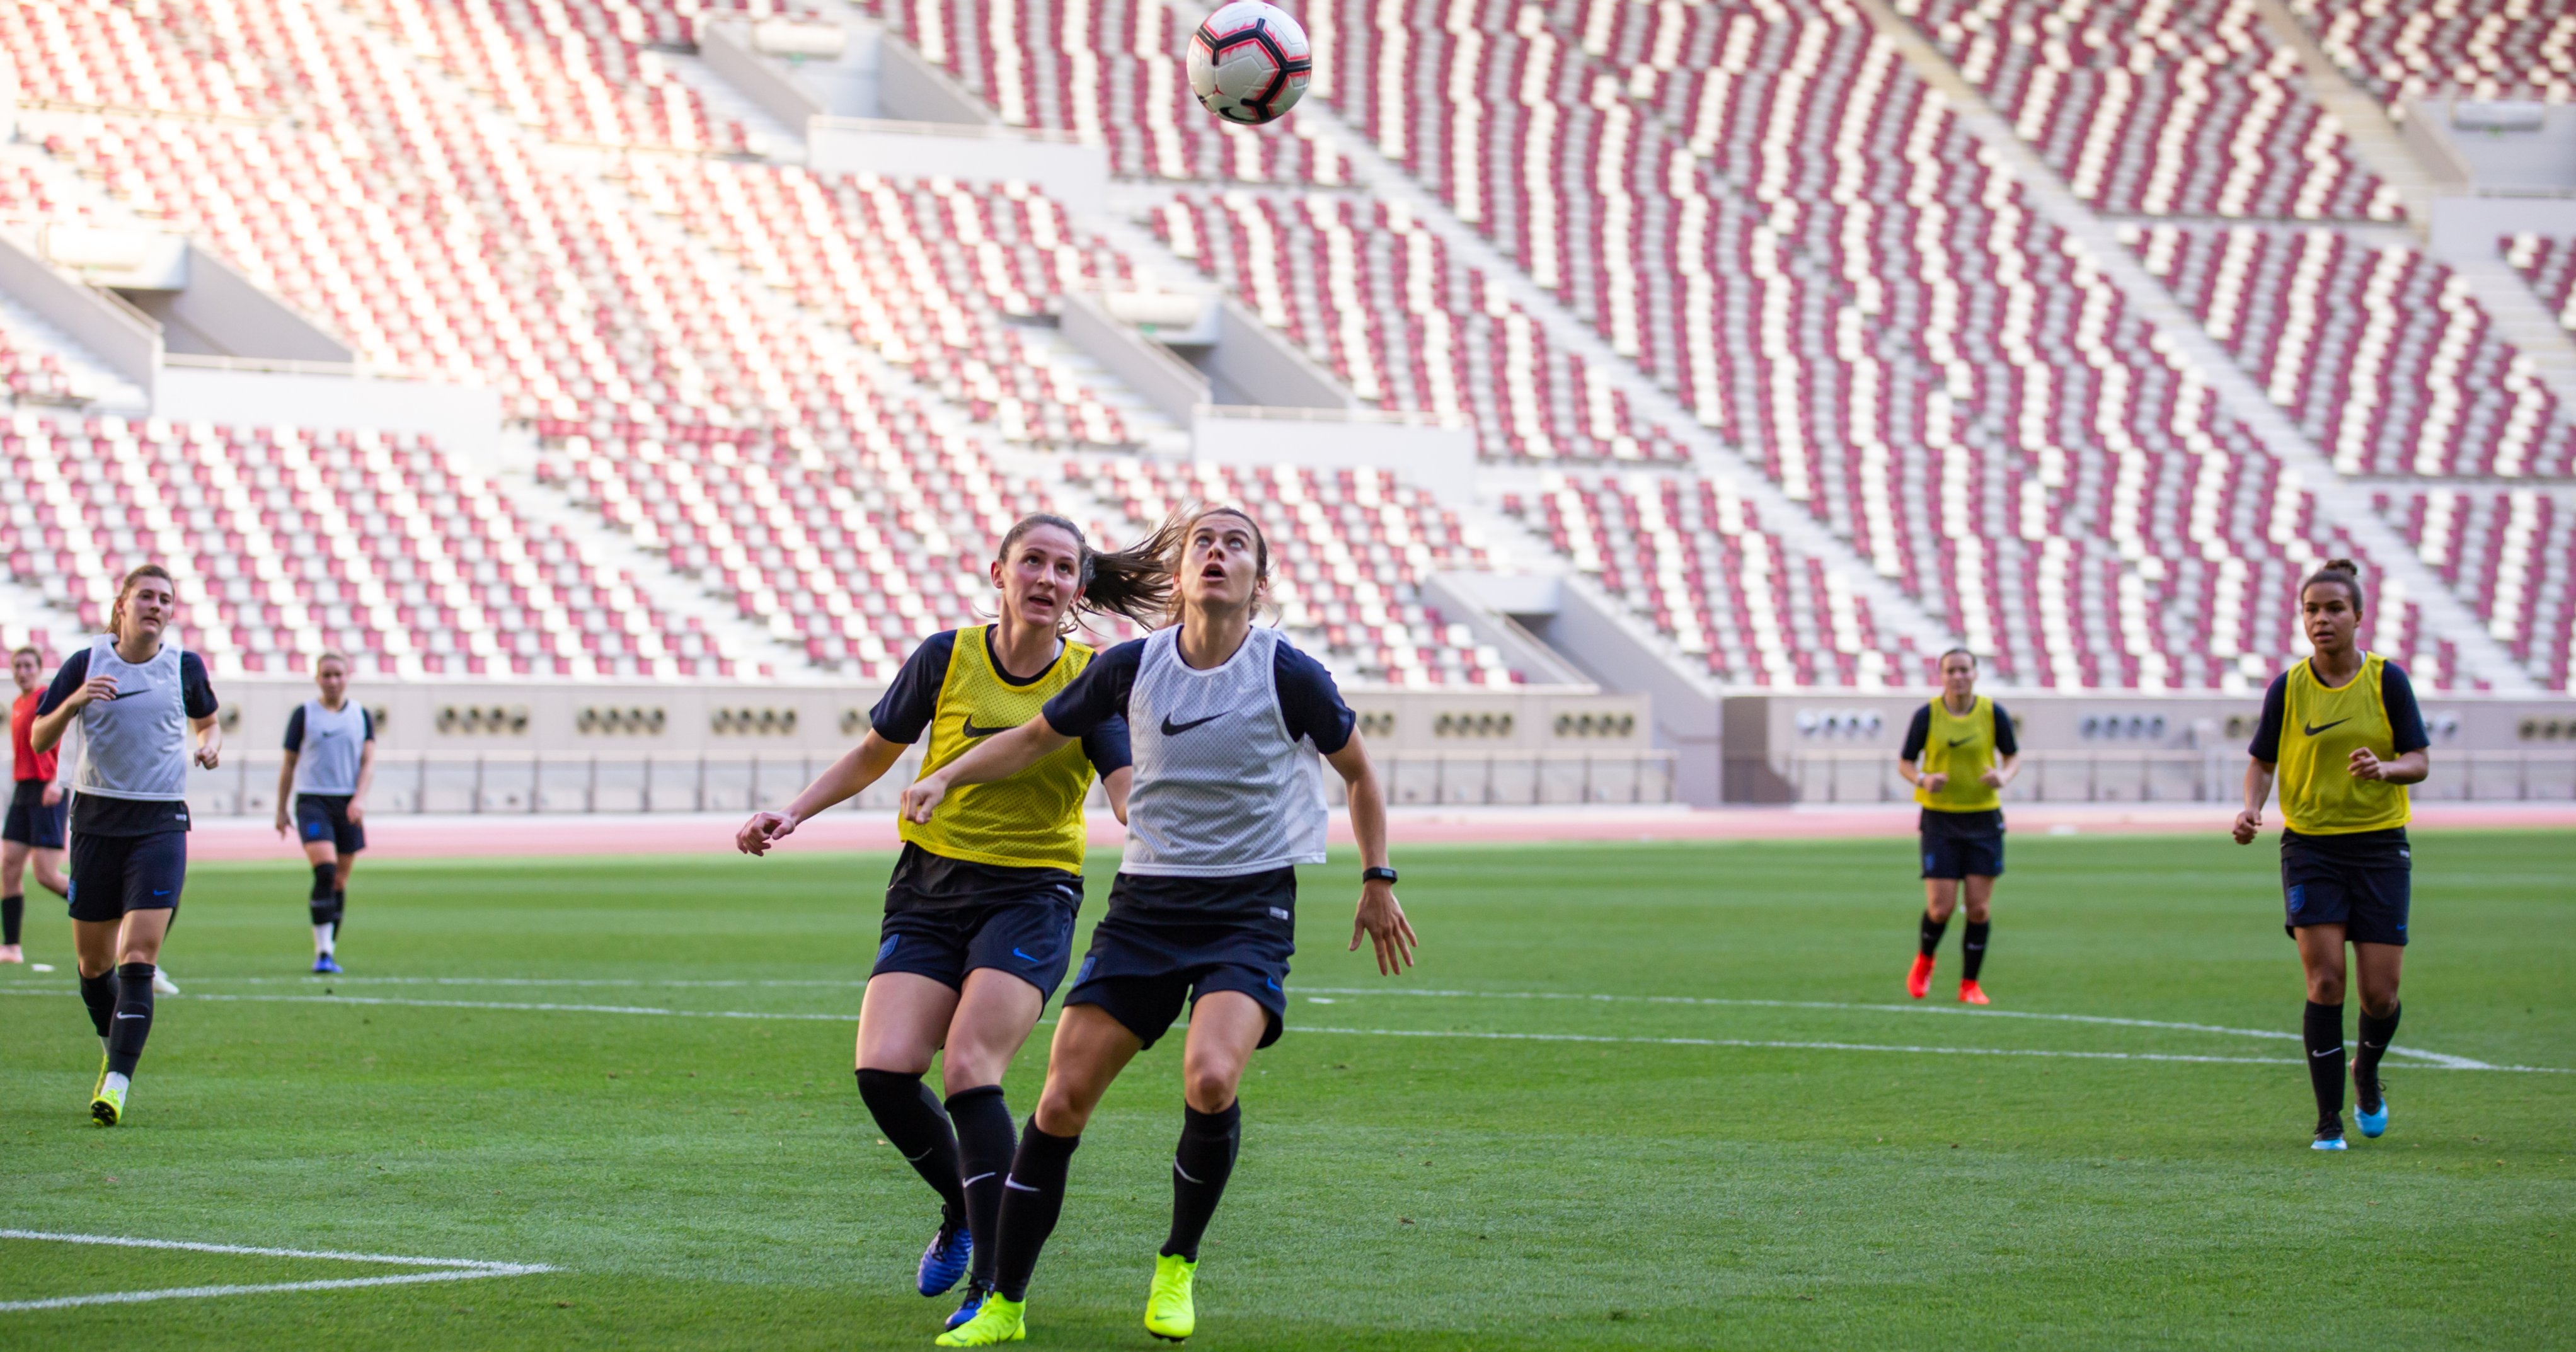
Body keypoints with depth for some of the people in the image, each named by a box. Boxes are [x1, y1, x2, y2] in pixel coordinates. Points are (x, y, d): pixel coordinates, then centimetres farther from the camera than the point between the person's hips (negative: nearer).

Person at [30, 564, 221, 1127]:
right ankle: (115, 1052, 36)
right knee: (93, 960, 9)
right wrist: (73, 703, -16)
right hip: (97, 820, 1)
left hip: (160, 824, -1)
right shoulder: (86, 663, -1)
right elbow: (39, 739, 2)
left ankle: (116, 1084, -19)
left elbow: (207, 721, 21)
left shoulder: (185, 667, 2)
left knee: (137, 957, -14)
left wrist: (212, 744, -2)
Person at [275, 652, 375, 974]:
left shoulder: (362, 717, 10)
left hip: (348, 804, 3)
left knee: (339, 882, 6)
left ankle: (330, 953, 17)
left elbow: (368, 762, 4)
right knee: (325, 871, -20)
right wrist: (282, 810, 8)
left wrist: (360, 798, -12)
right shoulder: (304, 714, 5)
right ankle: (322, 951, -19)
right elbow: (289, 763, 9)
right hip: (312, 801, -3)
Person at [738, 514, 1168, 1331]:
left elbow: (1129, 796, -13)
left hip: (1032, 898, -2)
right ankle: (963, 1210, 17)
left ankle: (993, 1285, -13)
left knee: (969, 1068, -22)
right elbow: (874, 754, 14)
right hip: (930, 890, 2)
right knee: (884, 1070, -14)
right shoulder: (947, 658, 0)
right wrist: (793, 814, 3)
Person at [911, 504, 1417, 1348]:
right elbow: (1036, 739, 14)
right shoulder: (1132, 667, -1)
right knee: (1062, 1099, -4)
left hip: (1251, 907, -3)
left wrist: (1377, 880, 10)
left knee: (1210, 1078, -27)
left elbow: (1357, 772, 9)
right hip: (1145, 902, 3)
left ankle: (1177, 1267, -2)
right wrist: (947, 778, 2)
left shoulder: (1288, 675, -8)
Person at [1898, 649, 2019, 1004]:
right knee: (1941, 908, -7)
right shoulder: (1926, 715, -5)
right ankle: (1924, 961, 24)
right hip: (1940, 818, -1)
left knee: (1979, 908, -3)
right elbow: (1905, 763, 3)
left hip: (1983, 818, 1)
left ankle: (1970, 985, 12)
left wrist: (2004, 776, -13)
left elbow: (2013, 755, 9)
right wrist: (1923, 780, -18)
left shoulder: (1993, 713, -3)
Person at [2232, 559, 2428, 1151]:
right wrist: (2251, 808, -9)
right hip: (2310, 845, 0)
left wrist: (2384, 768, -22)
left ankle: (2366, 1072, 33)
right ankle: (2329, 1119, -4)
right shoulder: (2288, 687, 0)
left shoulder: (2387, 680, -1)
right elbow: (2262, 761, 10)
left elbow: (2420, 761, 0)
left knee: (2380, 992, -1)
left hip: (2380, 844, 0)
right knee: (2325, 979, -13)